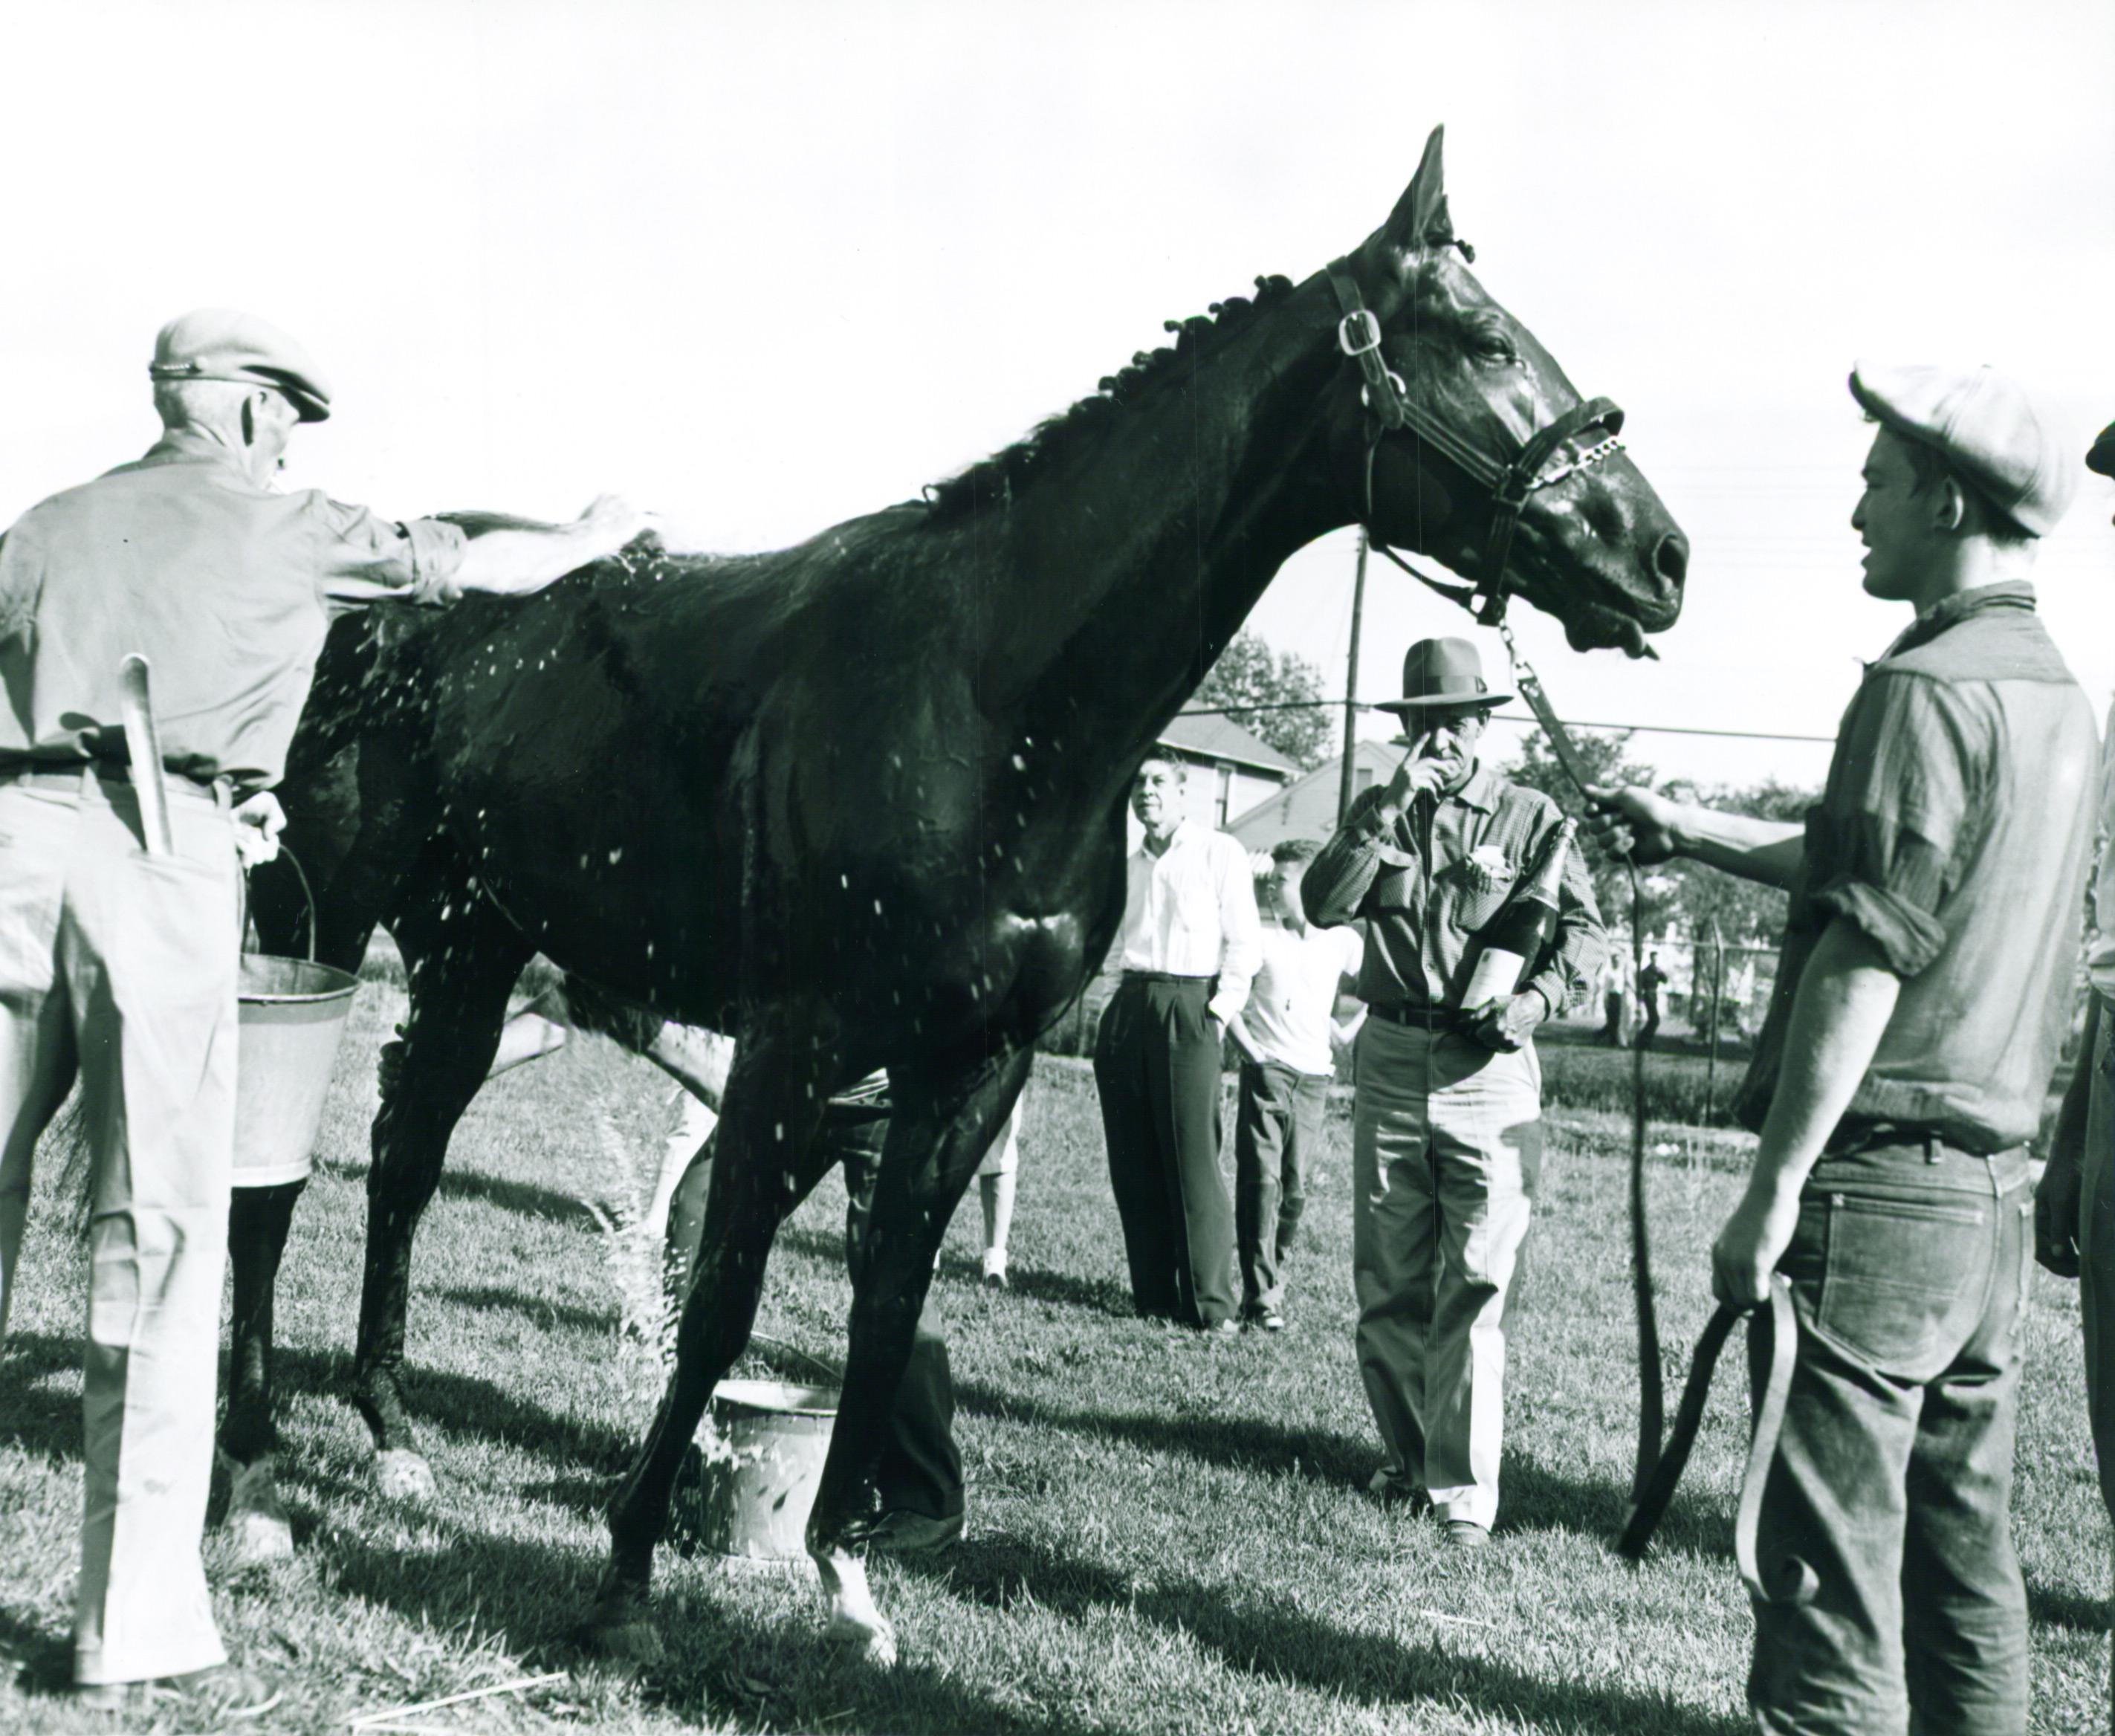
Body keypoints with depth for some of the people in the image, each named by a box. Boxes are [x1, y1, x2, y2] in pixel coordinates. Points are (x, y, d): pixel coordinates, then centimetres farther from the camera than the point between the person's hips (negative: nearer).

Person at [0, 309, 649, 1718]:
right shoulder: (288, 527, 10)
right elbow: (476, 567, 23)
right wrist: (595, 538, 39)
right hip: (160, 856, -5)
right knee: (159, 1231, -2)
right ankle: (138, 1631, 2)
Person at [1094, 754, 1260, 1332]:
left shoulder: (1219, 853, 3)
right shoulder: (1128, 867, 20)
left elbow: (1244, 942, -1)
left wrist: (1220, 1013, -9)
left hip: (1188, 1008, -6)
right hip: (1128, 1006, 6)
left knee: (1192, 1163, -9)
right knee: (1133, 1165, 3)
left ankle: (1211, 1304, -5)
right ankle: (1153, 1296, 10)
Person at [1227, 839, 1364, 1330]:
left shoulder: (1342, 941, 6)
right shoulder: (1261, 938, 2)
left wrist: (1350, 1030, 8)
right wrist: (1245, 1043, -7)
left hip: (1313, 1075, 2)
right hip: (1266, 1070, -2)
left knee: (1293, 1186, 3)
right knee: (1260, 1180, -8)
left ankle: (1273, 1282, 17)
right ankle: (1261, 1297, -7)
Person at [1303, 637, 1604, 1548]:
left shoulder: (1528, 815, 5)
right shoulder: (1379, 810, 12)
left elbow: (1585, 930, 4)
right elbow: (1323, 905, -3)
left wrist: (1537, 998, -13)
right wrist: (1389, 810, -10)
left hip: (1488, 1070, -3)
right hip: (1390, 1059, 3)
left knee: (1473, 1290, -7)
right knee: (1386, 1285, 8)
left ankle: (1464, 1495, -3)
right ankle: (1407, 1457, 24)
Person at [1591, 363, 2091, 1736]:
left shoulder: (1925, 689, -14)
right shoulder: (2059, 697, 14)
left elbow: (1862, 960, -19)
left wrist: (1773, 1195, -17)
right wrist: (1696, 833, 26)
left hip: (1880, 1182, -9)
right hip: (1994, 1194, 9)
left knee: (1833, 1571, -3)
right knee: (1964, 1558, 15)